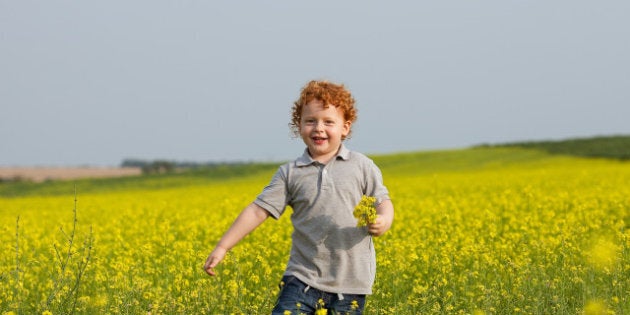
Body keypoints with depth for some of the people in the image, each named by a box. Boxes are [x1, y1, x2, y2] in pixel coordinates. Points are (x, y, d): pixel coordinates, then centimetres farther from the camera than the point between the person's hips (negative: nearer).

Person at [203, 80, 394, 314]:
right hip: (303, 277, 0)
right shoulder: (290, 173, 2)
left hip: (350, 283, 0)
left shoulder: (362, 167, 2)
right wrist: (222, 247, -4)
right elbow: (259, 210, 1)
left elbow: (383, 202, 6)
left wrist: (383, 221, -18)